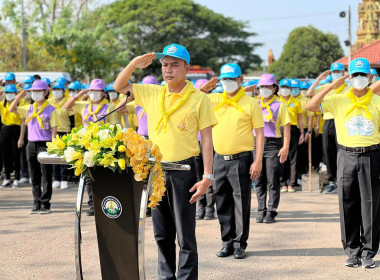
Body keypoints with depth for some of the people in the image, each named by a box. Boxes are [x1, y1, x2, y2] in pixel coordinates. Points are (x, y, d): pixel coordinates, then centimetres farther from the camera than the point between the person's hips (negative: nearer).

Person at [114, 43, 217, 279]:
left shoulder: (199, 99, -4)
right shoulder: (151, 93, 8)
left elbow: (207, 140, -5)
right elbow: (119, 87, 17)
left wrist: (207, 177, -11)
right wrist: (134, 64, 0)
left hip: (183, 170, -4)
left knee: (185, 234, 0)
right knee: (162, 233, 13)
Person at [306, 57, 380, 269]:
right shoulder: (338, 100, 4)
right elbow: (311, 106, -5)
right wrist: (331, 86, -9)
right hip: (347, 156, 1)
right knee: (348, 206, 5)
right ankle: (353, 252, 15)